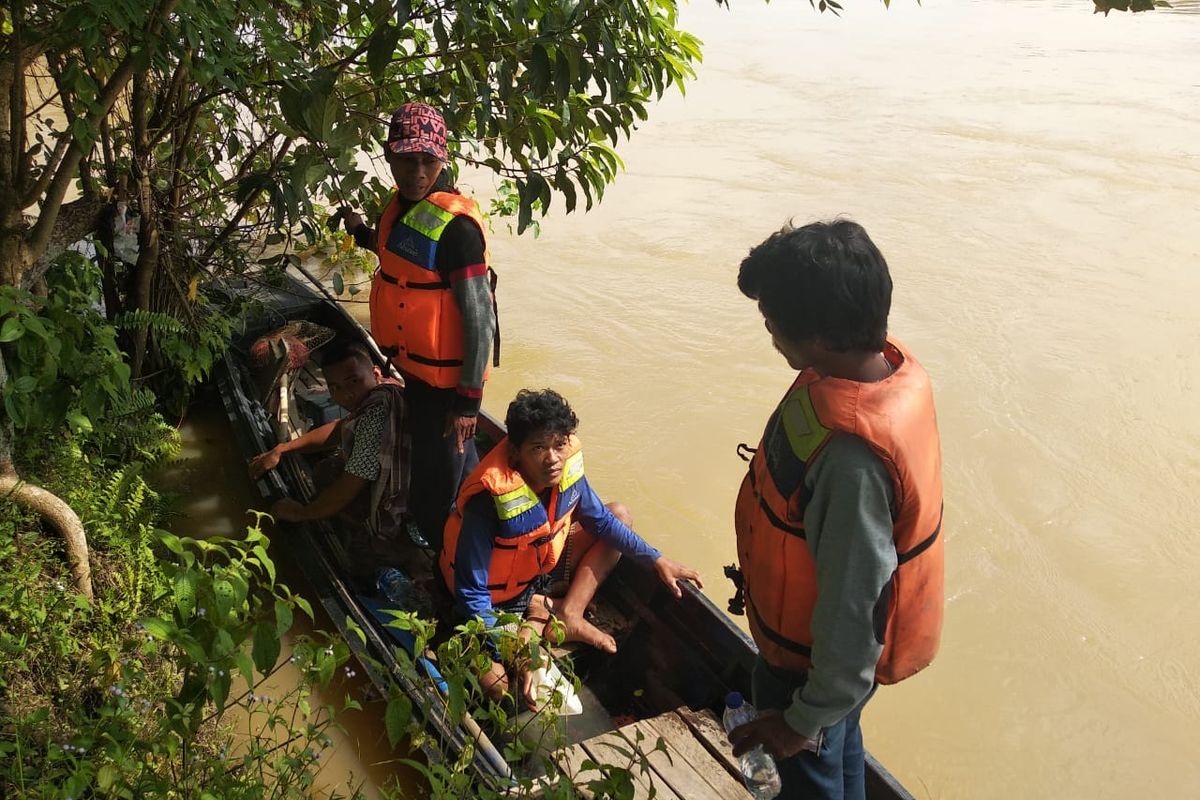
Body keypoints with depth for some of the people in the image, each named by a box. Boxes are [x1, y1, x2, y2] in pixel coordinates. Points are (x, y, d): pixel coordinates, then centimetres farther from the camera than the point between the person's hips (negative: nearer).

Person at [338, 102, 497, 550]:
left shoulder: (454, 224, -24)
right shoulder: (402, 204, 4)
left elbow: (479, 318, -23)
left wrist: (468, 400, -21)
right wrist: (364, 235, 13)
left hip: (444, 380, -9)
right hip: (412, 367, 9)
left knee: (433, 499, 4)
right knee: (463, 472, 28)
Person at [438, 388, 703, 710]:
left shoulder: (567, 466, -16)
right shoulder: (490, 500, -34)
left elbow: (600, 520, 3)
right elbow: (471, 591, -27)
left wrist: (657, 560, -1)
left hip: (544, 567, 7)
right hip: (500, 599, -7)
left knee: (620, 514, 5)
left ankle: (566, 615, -7)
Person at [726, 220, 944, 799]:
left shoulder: (853, 456, -42)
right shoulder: (891, 365, -14)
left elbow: (855, 607, -31)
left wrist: (807, 718, -17)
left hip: (816, 655, -7)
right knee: (840, 752, 33)